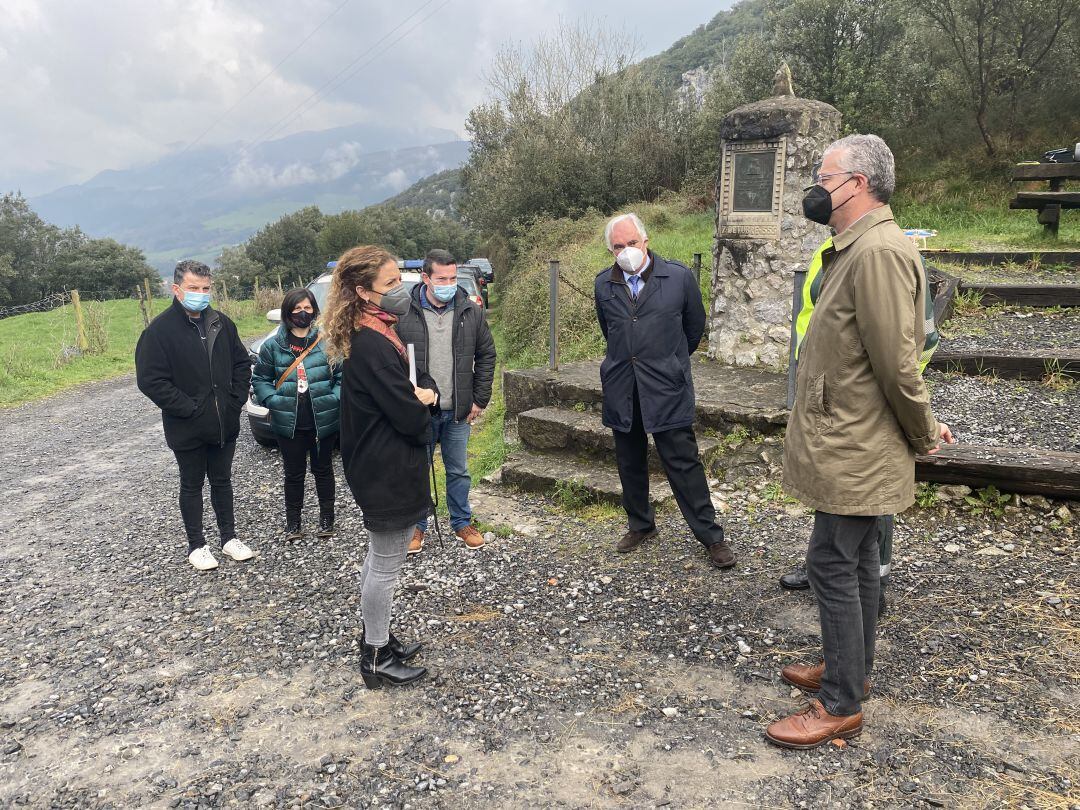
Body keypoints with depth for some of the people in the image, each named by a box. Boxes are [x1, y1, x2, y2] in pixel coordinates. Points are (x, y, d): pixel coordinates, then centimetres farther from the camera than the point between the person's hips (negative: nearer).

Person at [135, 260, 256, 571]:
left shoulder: (221, 323, 4)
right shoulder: (160, 330, -12)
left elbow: (242, 363, 12)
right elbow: (150, 380, -17)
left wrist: (236, 400, 1)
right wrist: (189, 408, -18)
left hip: (225, 424, 5)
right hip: (188, 428, -4)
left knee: (222, 481, 16)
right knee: (192, 486, 10)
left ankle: (229, 538, 29)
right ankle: (196, 546, 23)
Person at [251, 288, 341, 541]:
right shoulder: (273, 345, 1)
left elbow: (343, 375, -1)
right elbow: (260, 379, 7)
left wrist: (335, 399, -11)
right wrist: (274, 401, -6)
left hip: (324, 422, -1)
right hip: (288, 424, 1)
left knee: (323, 470, 14)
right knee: (294, 474, 12)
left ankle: (326, 518, 29)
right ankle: (292, 522, 26)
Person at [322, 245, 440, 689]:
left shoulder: (382, 335, 8)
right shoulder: (371, 347, -24)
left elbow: (420, 379, 12)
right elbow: (410, 417, -25)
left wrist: (425, 393, -11)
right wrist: (422, 404, -3)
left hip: (382, 469, 10)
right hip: (389, 472, -10)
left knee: (379, 559, 21)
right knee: (386, 566, 4)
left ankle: (376, 639, 37)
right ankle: (377, 660, 19)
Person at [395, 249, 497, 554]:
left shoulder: (471, 312, -1)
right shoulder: (404, 314, -8)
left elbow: (486, 356, 6)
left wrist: (480, 400, 2)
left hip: (459, 411, 2)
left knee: (459, 471, 14)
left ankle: (462, 522, 31)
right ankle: (417, 526, 28)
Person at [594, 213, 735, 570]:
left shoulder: (679, 276, -5)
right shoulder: (604, 284, 4)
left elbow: (695, 325, 9)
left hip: (666, 386, -3)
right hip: (621, 389, 4)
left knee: (684, 462, -2)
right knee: (630, 463, 14)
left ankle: (711, 536, 8)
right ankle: (640, 525, 31)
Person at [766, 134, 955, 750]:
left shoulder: (878, 251, -21)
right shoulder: (857, 248, 13)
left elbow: (897, 362, -22)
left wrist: (923, 434, -8)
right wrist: (922, 427, 15)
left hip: (854, 450, -10)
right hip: (854, 444, 10)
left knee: (833, 564, -2)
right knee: (856, 560, 19)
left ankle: (841, 706, 12)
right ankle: (852, 669, 35)